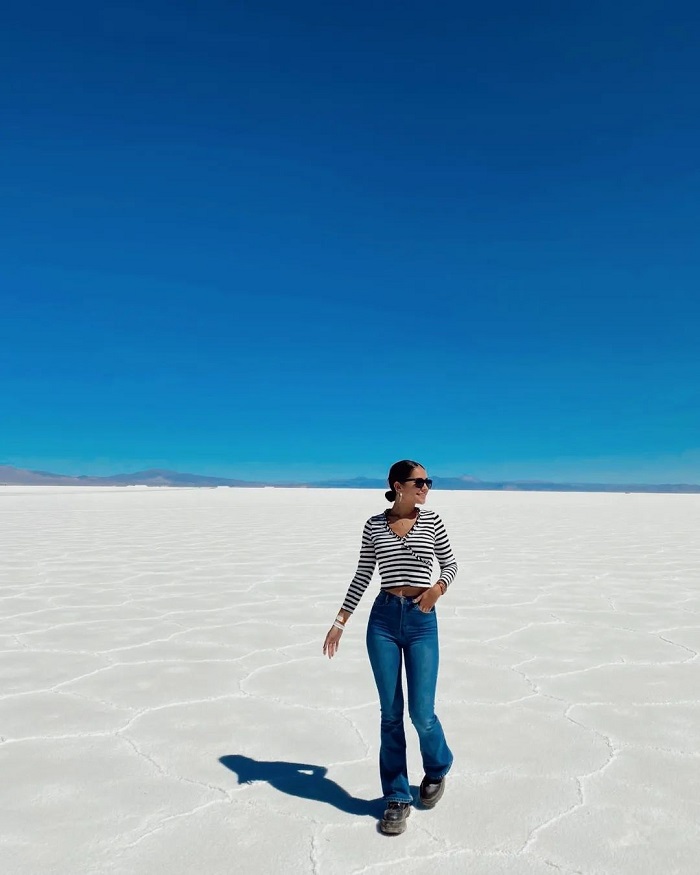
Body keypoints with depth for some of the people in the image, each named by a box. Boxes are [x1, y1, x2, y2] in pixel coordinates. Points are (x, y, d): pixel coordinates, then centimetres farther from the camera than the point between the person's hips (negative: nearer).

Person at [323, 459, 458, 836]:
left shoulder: (431, 521, 2)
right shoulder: (374, 525, 2)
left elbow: (451, 563, 11)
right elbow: (362, 576, 7)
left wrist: (438, 587, -10)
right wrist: (340, 620, 5)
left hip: (422, 621, 0)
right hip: (383, 620, 1)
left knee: (421, 713, 1)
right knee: (391, 713, 7)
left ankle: (437, 769, 34)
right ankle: (397, 798, 24)